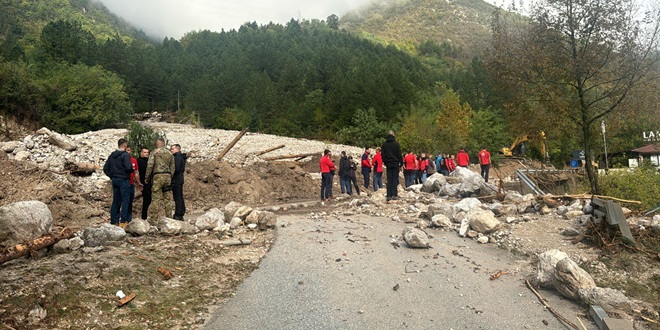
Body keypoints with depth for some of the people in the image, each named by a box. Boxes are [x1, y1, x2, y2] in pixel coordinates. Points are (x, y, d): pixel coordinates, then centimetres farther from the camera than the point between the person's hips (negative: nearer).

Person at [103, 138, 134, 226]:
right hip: (124, 180, -7)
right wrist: (132, 170, -2)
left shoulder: (112, 155, 11)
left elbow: (105, 168, 13)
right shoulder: (125, 155, -12)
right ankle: (123, 220, -4)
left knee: (116, 201, 12)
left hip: (115, 180, 7)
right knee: (125, 200, -2)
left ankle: (114, 221, 14)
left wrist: (112, 176, 15)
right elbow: (128, 167, -22)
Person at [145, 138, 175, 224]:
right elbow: (172, 168, 13)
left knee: (156, 198, -3)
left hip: (158, 176, -4)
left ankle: (153, 219, -1)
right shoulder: (170, 154, 14)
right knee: (168, 198, 8)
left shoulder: (154, 153, 0)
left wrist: (147, 178, 3)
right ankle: (169, 217, 12)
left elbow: (150, 165, -5)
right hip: (168, 176, 4)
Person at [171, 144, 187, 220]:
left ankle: (177, 215, -7)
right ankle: (181, 215, 17)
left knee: (177, 197, -8)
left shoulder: (177, 157, -12)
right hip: (180, 179, 10)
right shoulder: (181, 157, 18)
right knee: (180, 197, 12)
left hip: (176, 180, -10)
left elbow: (176, 168, -21)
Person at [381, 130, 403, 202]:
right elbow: (399, 155, -5)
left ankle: (389, 195, -1)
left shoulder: (384, 144, 6)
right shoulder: (396, 144, -4)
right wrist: (401, 164, 0)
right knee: (395, 179, 0)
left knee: (389, 180, 4)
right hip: (395, 163, -3)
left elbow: (382, 155, 8)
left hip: (388, 164, 3)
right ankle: (394, 195, -7)